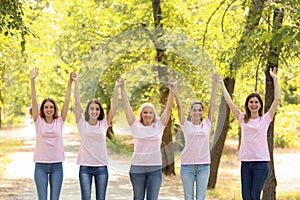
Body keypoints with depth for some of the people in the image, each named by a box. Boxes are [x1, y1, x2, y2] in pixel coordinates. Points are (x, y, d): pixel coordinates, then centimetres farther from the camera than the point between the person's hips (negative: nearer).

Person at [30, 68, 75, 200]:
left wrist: (70, 82, -4)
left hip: (57, 165, 1)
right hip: (41, 165, -1)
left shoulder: (59, 122, 4)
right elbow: (34, 101, -4)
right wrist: (32, 80, -10)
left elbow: (66, 101, 1)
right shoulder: (38, 122, 2)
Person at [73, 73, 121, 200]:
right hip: (85, 167, -1)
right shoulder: (82, 124, 2)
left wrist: (116, 88, -3)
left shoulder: (103, 124, 6)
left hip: (101, 167, 2)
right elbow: (77, 103, -3)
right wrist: (76, 83, -8)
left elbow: (114, 107, 2)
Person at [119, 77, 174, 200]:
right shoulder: (136, 126, 3)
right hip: (137, 168, 0)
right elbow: (127, 107, 2)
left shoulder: (159, 126, 4)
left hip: (155, 168, 0)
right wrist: (122, 88, -2)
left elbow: (168, 108, 0)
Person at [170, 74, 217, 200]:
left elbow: (212, 104, 5)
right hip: (187, 165, -1)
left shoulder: (207, 125, 6)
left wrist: (214, 84, 3)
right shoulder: (186, 125, 4)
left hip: (203, 165, 1)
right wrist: (175, 89, -13)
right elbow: (179, 106, -3)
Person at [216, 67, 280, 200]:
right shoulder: (243, 119, 10)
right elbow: (229, 102, 9)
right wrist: (222, 84, 11)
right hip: (246, 162, 3)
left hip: (261, 161, -2)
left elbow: (277, 99, -1)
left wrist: (275, 79, -1)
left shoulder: (265, 119, 5)